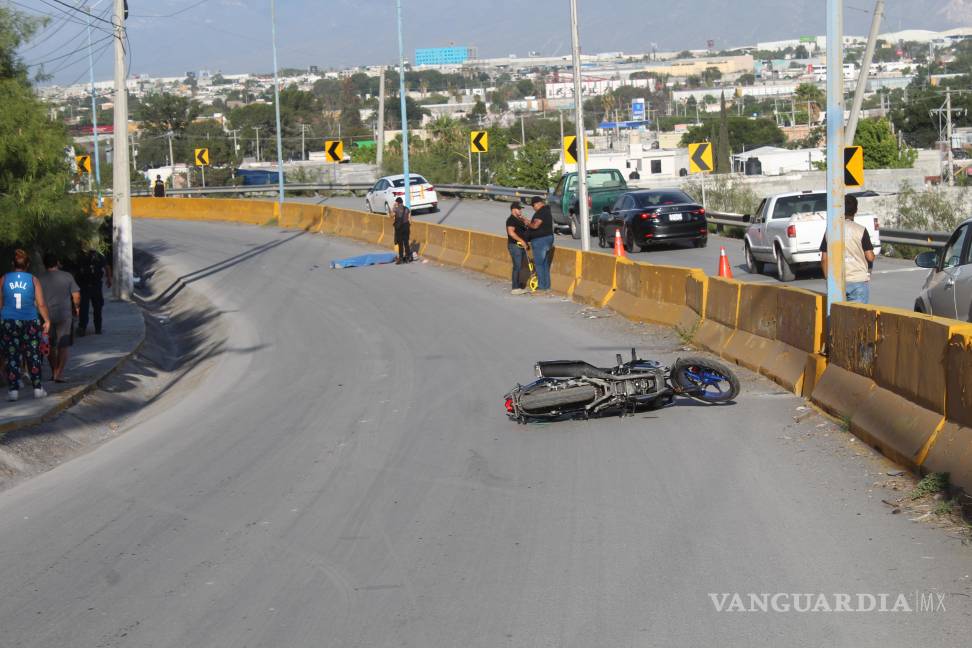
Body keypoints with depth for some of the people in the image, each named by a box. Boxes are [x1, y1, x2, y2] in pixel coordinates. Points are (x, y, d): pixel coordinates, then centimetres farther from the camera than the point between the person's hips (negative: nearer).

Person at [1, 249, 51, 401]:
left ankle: (13, 390, 2)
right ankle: (37, 388, 10)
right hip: (30, 322, 0)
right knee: (33, 355, 9)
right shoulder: (33, 280, -2)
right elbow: (41, 304, -2)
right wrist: (47, 321, 9)